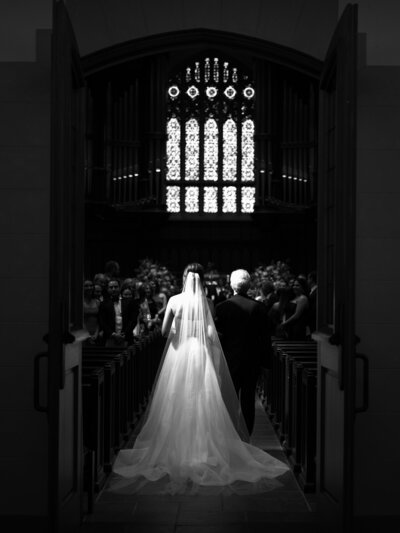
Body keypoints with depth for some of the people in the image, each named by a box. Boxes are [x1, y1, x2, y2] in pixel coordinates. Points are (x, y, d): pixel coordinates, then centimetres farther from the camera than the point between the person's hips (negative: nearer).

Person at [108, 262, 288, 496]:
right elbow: (211, 334, -11)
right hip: (200, 354, 0)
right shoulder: (207, 302, -5)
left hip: (178, 353, 0)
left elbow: (164, 330, -3)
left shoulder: (174, 300, -5)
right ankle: (204, 448, 10)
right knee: (203, 401, 7)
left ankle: (177, 449, 14)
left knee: (177, 401, 8)